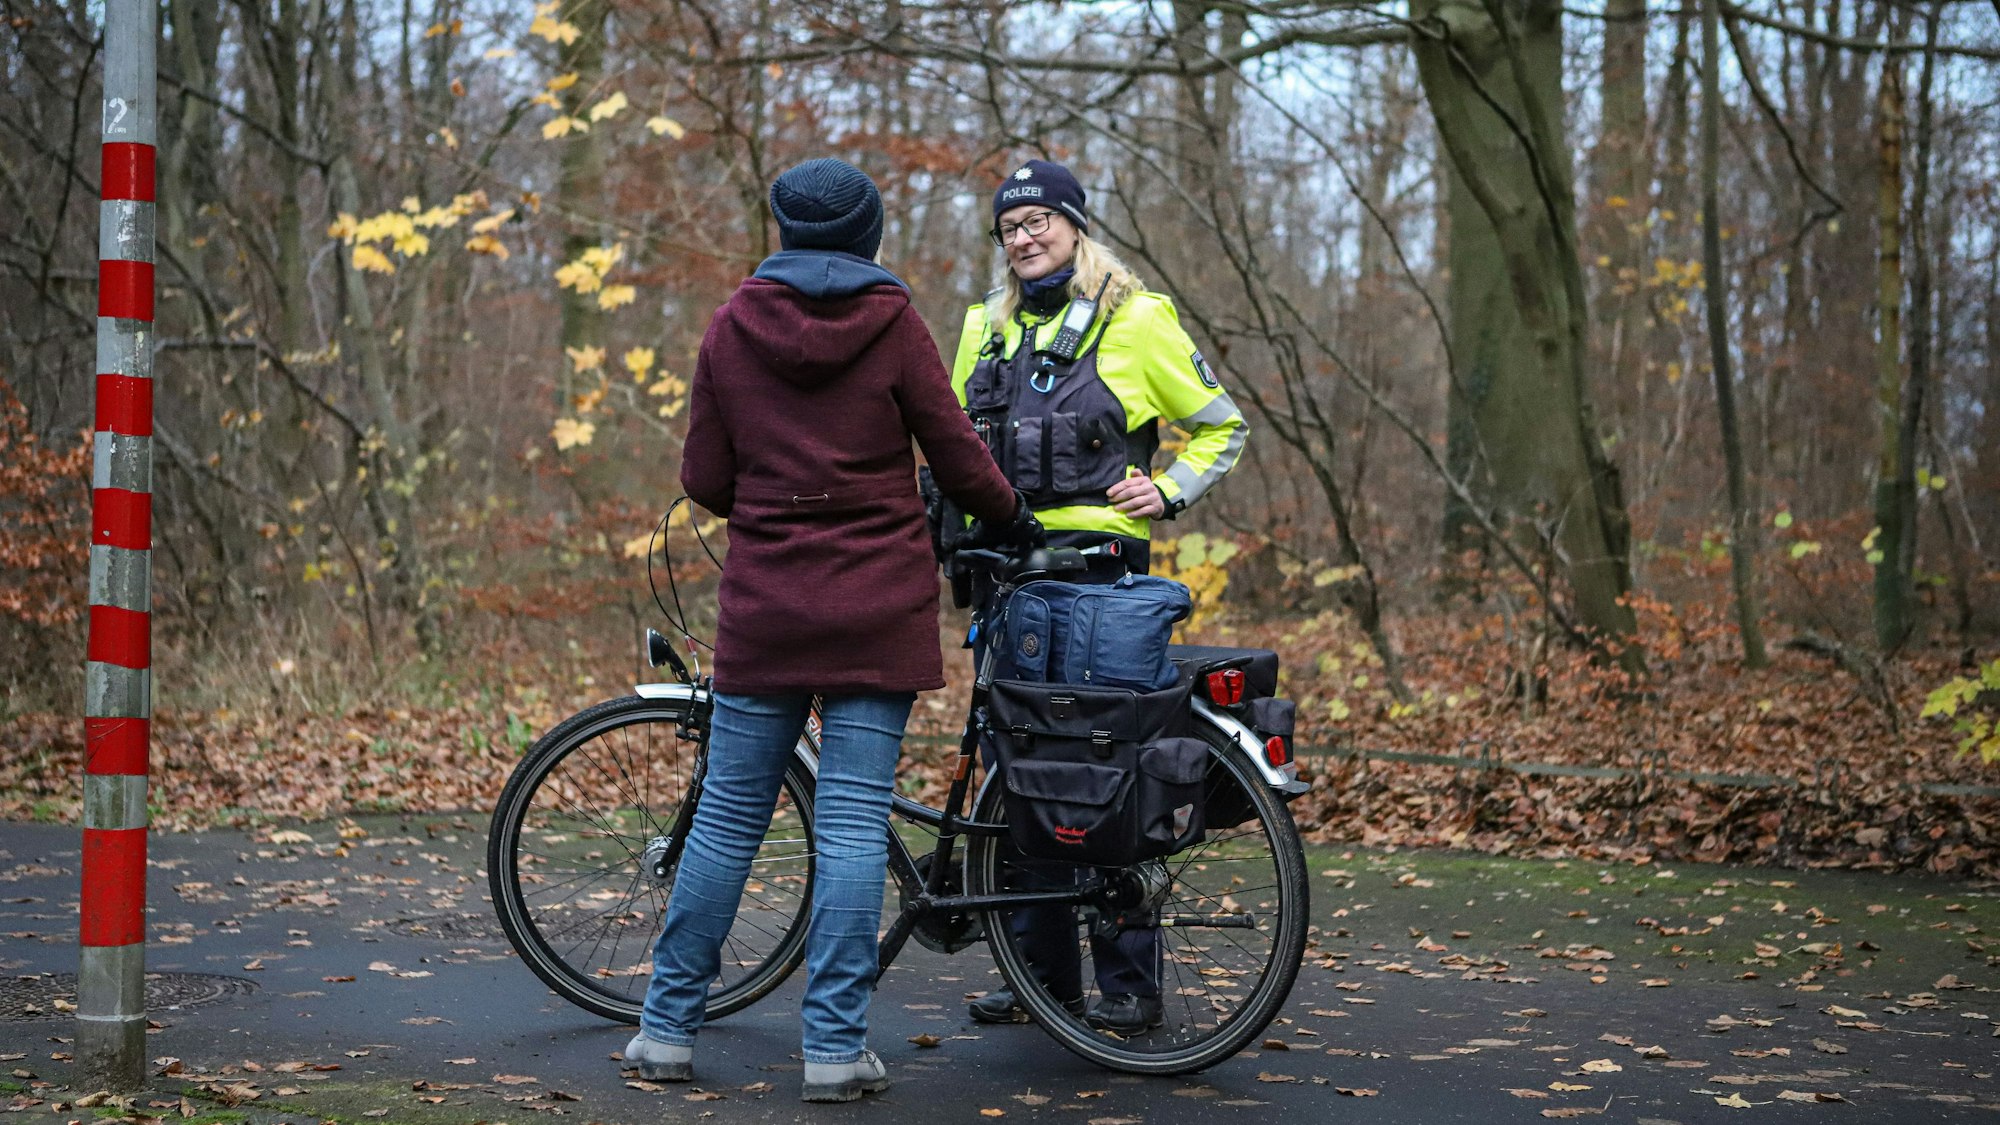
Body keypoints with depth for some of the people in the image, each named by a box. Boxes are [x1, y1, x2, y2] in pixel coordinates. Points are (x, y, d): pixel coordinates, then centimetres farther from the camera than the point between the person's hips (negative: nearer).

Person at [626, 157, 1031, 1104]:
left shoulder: (731, 326, 3)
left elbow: (705, 479, 5)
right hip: (878, 605, -2)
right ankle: (835, 1047, 1)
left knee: (727, 816, 10)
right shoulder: (891, 324, -4)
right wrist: (1013, 519, 18)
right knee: (853, 822, 0)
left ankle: (668, 1029, 16)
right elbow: (957, 455, -1)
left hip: (764, 605, 2)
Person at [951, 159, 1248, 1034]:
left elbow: (1222, 427, 8)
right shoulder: (987, 329, 16)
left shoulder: (1136, 320, 1)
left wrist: (1168, 490, -6)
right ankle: (1043, 971, 16)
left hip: (1097, 566, -5)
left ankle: (1130, 982, 1)